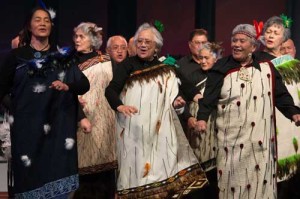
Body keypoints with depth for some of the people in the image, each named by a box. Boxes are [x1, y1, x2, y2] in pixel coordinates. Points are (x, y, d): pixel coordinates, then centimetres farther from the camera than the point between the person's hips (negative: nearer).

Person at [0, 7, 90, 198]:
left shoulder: (63, 56, 9)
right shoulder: (17, 56, 4)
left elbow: (85, 84, 3)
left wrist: (67, 86, -15)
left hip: (58, 129, 1)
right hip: (27, 129, -1)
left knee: (58, 175, 1)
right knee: (31, 176, 0)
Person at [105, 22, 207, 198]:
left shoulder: (164, 69, 12)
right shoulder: (128, 65, 0)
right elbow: (111, 90, -9)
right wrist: (119, 106, -26)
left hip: (159, 128, 3)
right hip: (134, 128, -3)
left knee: (161, 166, 1)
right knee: (137, 166, -3)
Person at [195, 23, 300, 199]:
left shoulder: (267, 68, 5)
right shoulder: (221, 69, 0)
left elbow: (281, 95, 7)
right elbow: (209, 96, -7)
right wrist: (202, 118, -21)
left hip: (261, 141, 2)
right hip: (231, 139, -1)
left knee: (260, 179, 8)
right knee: (233, 179, 6)